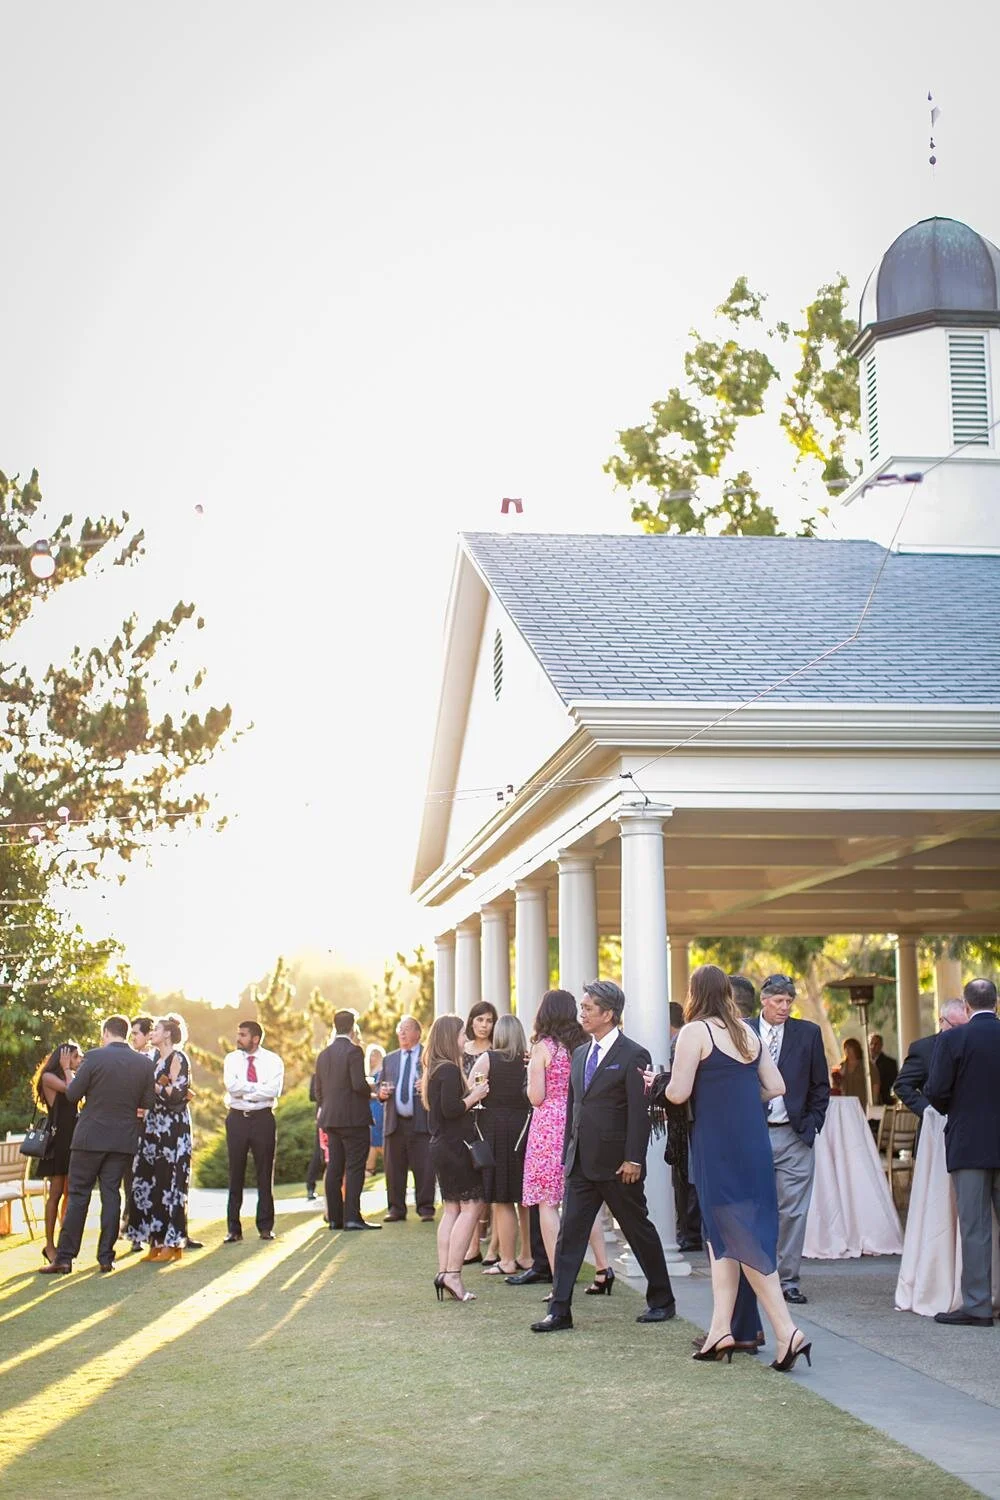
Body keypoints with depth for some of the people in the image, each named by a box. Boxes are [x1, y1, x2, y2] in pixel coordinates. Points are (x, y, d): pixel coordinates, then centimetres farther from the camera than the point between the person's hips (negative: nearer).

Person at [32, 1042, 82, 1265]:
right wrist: (66, 1068, -8)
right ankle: (49, 1245, -5)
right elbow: (70, 1089, -18)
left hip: (73, 1138, 7)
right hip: (58, 1139, -7)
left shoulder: (73, 1077, 18)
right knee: (56, 1192, -8)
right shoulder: (49, 1077, -3)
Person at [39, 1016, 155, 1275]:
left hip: (91, 1137, -3)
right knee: (111, 1194, 8)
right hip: (123, 1139, 3)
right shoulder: (144, 1063, 1)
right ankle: (106, 1258, 7)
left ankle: (64, 1258, 3)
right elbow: (148, 1102, 5)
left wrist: (70, 1072, 14)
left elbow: (72, 1095, -6)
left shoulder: (94, 1057, -10)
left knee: (78, 1195, 3)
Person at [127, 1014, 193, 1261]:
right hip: (153, 1127, 8)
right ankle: (157, 1242, 9)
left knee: (169, 1182, -6)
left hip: (172, 1128, -8)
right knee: (150, 1182, 4)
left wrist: (152, 1085, -8)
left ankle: (173, 1243, -2)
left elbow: (177, 1093, -15)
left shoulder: (177, 1058, -6)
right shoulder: (157, 1059, 17)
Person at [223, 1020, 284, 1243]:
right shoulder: (231, 1059, 6)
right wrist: (257, 1087, -12)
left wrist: (245, 1090, -12)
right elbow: (231, 1086, -10)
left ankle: (265, 1226, 12)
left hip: (263, 1118, -1)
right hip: (237, 1119, 1)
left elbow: (273, 1090, -14)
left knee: (265, 1173, 3)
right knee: (236, 1174, 2)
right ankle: (234, 1229, 7)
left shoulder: (273, 1060, 0)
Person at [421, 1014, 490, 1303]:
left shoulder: (436, 1069, 14)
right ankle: (452, 1273, -12)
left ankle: (444, 1273, 9)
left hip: (441, 1146, 10)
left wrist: (472, 1094, 10)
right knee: (471, 1206, -7)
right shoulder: (450, 1069, -15)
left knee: (452, 1209, 11)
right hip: (455, 1147, -10)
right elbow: (451, 1109, -23)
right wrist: (474, 1096, -10)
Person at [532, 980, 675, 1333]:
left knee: (639, 1231, 8)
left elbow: (639, 1112, -14)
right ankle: (559, 1310, 2)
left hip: (617, 1165, -7)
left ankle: (661, 1301, 23)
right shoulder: (581, 1054, 12)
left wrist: (633, 1159, -18)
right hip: (581, 1163, 7)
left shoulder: (633, 1056, -11)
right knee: (569, 1233, 1)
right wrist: (568, 1152, 13)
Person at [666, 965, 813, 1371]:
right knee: (721, 1233, 15)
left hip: (717, 1148, -7)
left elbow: (678, 1093, -13)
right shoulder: (748, 1031, 10)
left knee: (738, 1237, -4)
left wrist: (659, 1085, 8)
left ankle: (787, 1331, -10)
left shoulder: (695, 1032, -9)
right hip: (753, 1142, 7)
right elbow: (775, 1087, 10)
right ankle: (720, 1329, 15)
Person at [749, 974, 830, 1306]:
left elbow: (820, 1086, 9)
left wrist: (812, 1126, 2)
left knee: (793, 1211, 0)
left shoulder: (808, 1033, 6)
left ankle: (788, 1279, 7)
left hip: (794, 1135, 0)